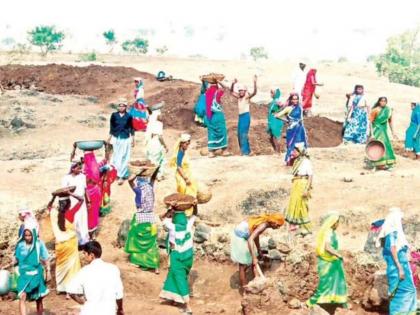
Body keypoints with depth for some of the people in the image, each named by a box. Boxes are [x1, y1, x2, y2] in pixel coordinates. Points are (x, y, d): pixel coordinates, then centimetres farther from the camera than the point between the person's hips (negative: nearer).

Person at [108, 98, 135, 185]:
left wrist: (133, 139, 5)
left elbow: (131, 128, 3)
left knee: (123, 158, -3)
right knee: (116, 157, 10)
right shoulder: (114, 115, -2)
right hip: (116, 138, 2)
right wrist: (109, 138, 10)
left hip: (125, 139, -2)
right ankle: (116, 172, 25)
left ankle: (121, 176, 0)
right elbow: (111, 127, 7)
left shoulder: (128, 116, -5)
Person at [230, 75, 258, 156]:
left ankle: (245, 151, -11)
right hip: (240, 116, 8)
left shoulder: (247, 97, -6)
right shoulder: (239, 97, 12)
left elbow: (254, 93, -22)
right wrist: (233, 84, 4)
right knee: (240, 134, 9)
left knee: (243, 133, -13)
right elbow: (231, 91, 20)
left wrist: (255, 83, -33)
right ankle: (247, 150, 16)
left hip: (246, 116, -8)